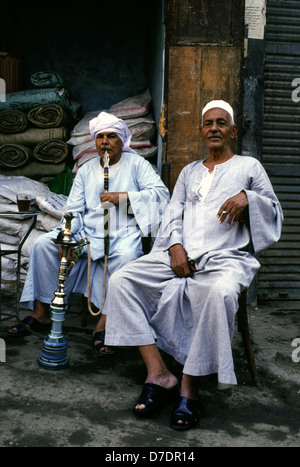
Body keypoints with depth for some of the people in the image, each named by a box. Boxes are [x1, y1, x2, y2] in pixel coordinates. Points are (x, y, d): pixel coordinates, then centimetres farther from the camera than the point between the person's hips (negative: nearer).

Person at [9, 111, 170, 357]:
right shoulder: (86, 169, 18)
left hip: (124, 233, -4)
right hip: (88, 233, 5)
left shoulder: (136, 163, 7)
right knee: (44, 243, -14)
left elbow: (161, 193, -7)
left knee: (125, 256, -38)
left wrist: (124, 196, -17)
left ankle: (103, 325, -30)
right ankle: (41, 312, -7)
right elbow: (74, 210, 12)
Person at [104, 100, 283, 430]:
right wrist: (175, 246, -5)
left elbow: (275, 213, 13)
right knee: (121, 280, -19)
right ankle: (159, 374, -22)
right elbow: (173, 215, 16)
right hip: (181, 255, 4)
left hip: (226, 256, -4)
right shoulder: (189, 172, 26)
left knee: (218, 292, -41)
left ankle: (190, 387, -25)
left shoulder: (249, 167, 16)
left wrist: (247, 198, -8)